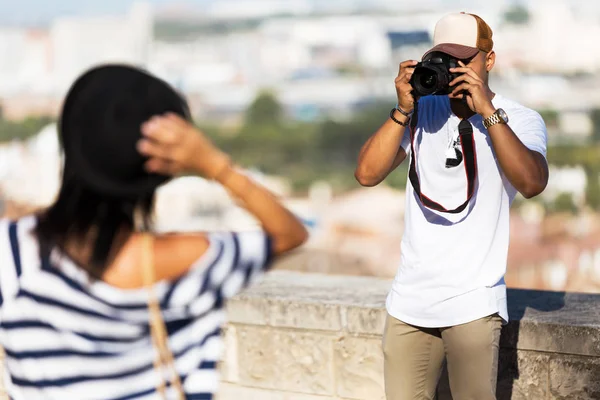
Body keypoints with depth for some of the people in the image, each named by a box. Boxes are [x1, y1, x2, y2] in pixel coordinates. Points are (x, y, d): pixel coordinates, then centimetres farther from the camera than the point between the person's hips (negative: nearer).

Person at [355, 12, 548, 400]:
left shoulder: (520, 119, -1)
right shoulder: (423, 112, 9)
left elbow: (531, 183, -21)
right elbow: (367, 174, -1)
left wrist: (487, 111, -20)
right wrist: (404, 110, -9)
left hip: (472, 304, -4)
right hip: (410, 299, 4)